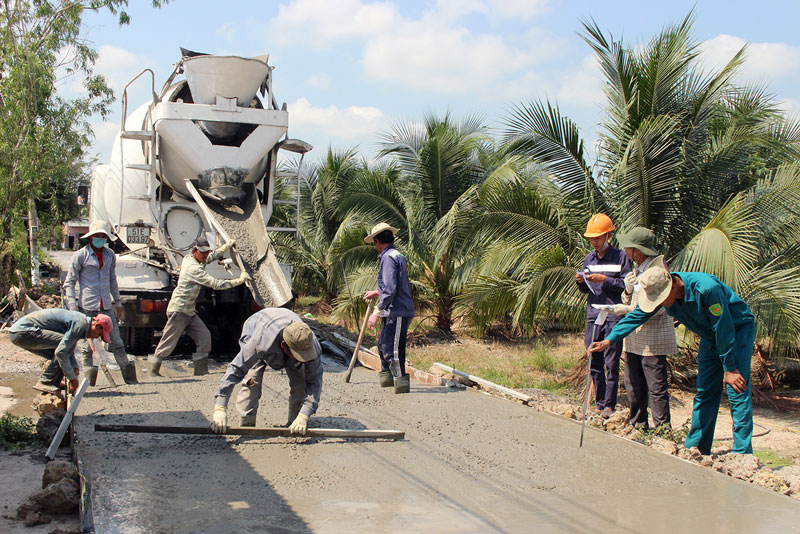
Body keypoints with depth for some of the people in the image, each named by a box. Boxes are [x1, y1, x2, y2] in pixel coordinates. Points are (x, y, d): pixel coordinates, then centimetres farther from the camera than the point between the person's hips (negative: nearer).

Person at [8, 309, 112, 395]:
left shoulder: (78, 321, 14)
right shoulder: (80, 324, -18)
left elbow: (69, 351, 24)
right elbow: (61, 351, -25)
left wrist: (75, 368, 7)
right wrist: (72, 378, -18)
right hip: (23, 331, -11)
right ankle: (45, 382, -13)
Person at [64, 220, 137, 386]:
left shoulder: (110, 255, 12)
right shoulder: (80, 255, -3)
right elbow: (69, 282, -2)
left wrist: (118, 302, 22)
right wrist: (72, 306, -11)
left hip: (106, 306, 4)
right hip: (86, 307, -4)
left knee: (116, 341, 8)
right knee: (85, 345, -1)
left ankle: (129, 377, 14)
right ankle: (88, 380, 8)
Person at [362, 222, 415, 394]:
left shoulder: (389, 257, -13)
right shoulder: (398, 256, 17)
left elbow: (390, 290, -21)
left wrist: (376, 312, -20)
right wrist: (377, 293, 37)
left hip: (397, 312, -10)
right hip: (393, 313, 10)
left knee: (392, 350, -7)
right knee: (383, 345, 19)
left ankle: (401, 382, -2)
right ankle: (386, 377, 31)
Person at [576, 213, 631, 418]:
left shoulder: (620, 257, -2)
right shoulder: (589, 259, 14)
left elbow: (627, 285, -7)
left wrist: (604, 280, -15)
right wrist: (581, 282, -3)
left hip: (614, 317, -5)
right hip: (593, 315, 5)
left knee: (611, 364, -3)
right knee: (594, 364, 7)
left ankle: (609, 405, 4)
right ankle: (599, 403, 17)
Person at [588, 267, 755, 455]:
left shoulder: (707, 289, -35)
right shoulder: (661, 292, -14)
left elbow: (724, 329, -27)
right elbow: (636, 316, -4)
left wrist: (730, 368, -21)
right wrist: (608, 340, -13)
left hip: (739, 329, -7)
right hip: (710, 336, 7)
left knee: (737, 392, -14)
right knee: (705, 392, 5)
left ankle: (742, 455, -12)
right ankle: (695, 448, 12)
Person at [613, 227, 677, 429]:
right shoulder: (637, 269, 14)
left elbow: (658, 307, -19)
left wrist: (627, 310, -20)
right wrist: (628, 290, -3)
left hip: (652, 339, -9)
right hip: (634, 338, 9)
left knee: (656, 389, -4)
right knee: (633, 386, 14)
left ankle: (661, 428, 4)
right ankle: (638, 425, 25)